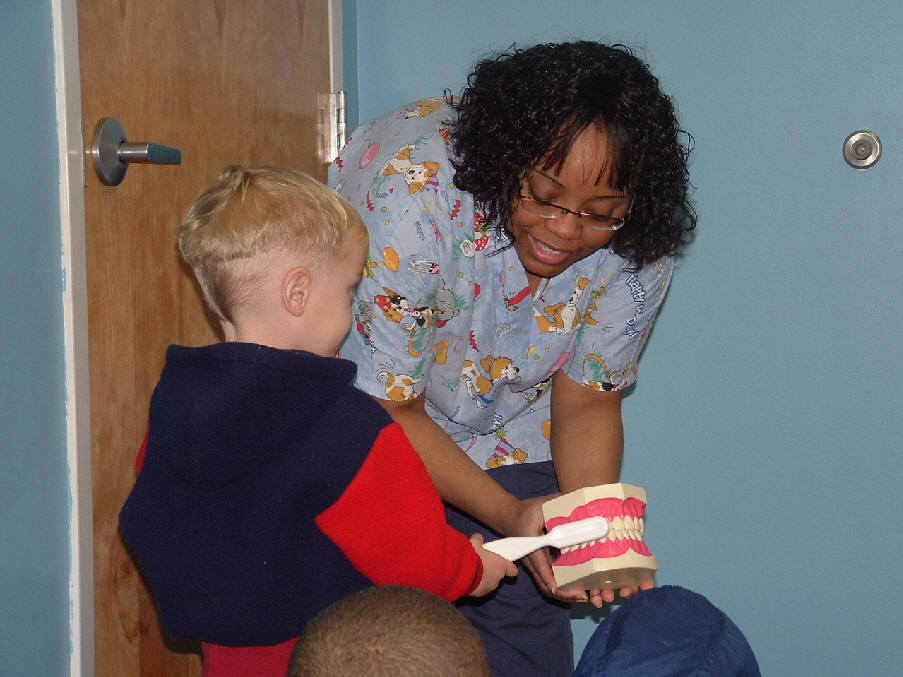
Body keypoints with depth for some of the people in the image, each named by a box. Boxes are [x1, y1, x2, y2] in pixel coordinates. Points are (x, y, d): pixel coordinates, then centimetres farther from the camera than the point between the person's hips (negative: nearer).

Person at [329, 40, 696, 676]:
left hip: (508, 434, 4)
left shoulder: (638, 242, -21)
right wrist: (509, 513, -38)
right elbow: (387, 408, -26)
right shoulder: (410, 189, -35)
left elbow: (586, 400, -9)